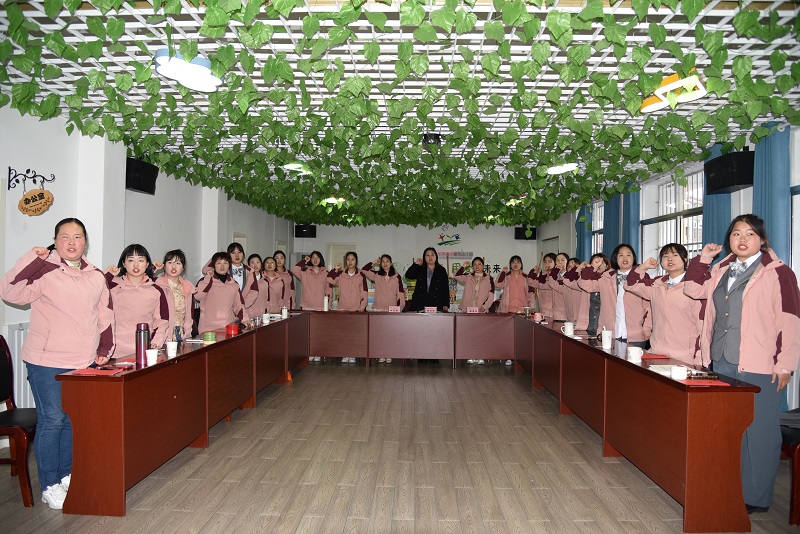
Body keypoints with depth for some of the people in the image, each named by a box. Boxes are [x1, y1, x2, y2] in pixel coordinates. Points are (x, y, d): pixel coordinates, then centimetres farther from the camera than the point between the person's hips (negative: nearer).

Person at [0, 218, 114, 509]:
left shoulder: (96, 277, 10)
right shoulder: (44, 271, -8)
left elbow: (105, 316, 16)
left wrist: (104, 349, 10)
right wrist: (32, 259, -25)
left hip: (85, 363, 5)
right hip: (47, 363, -5)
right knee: (51, 420, 0)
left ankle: (66, 475, 29)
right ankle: (49, 486, 14)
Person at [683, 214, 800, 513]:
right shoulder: (721, 271, 12)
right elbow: (693, 288, 21)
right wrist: (703, 258, 10)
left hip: (759, 367, -7)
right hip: (721, 362, 7)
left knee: (758, 431, 1)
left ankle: (755, 497, 15)